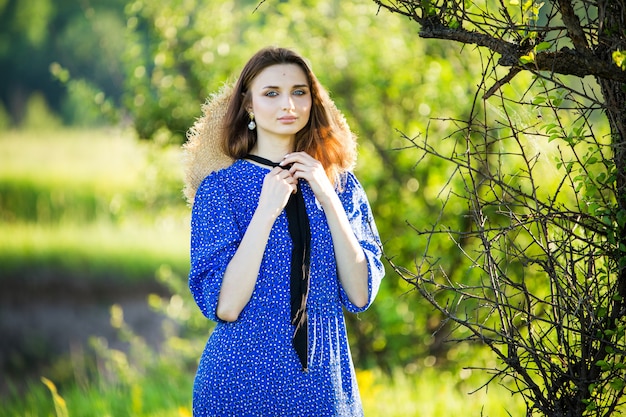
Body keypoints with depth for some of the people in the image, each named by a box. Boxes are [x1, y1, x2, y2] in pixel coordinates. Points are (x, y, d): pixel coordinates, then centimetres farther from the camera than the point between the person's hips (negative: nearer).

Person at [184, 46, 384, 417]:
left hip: (324, 378, 3)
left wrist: (328, 199, -11)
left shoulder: (341, 184, 4)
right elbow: (224, 306, -15)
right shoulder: (220, 186, -5)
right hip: (244, 380, -3)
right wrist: (266, 210, -18)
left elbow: (359, 295, -6)